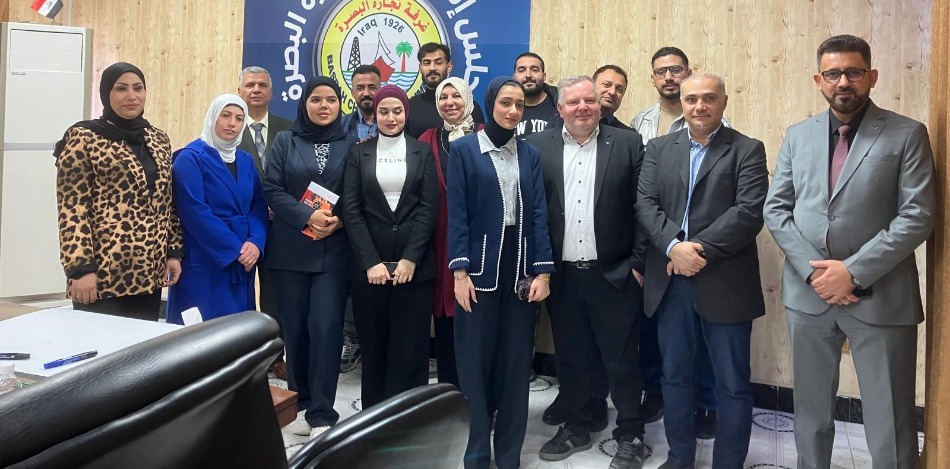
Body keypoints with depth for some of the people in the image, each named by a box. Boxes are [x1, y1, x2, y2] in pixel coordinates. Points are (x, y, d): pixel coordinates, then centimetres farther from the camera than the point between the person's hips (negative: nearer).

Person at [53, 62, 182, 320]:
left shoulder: (158, 140, 13)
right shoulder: (83, 138, -4)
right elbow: (71, 209, -9)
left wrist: (174, 252, 9)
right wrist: (80, 267, -15)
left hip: (149, 272, 6)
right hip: (103, 272, -5)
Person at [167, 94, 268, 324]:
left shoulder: (246, 160, 12)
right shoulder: (190, 158, -7)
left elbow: (259, 206, 5)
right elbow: (195, 212, -16)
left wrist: (255, 243, -13)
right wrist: (235, 250, -18)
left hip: (243, 262, 6)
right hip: (204, 262, -6)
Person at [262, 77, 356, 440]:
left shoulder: (350, 146, 6)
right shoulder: (285, 142, 7)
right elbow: (271, 190, -2)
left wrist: (339, 220, -16)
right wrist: (308, 217, -16)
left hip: (334, 251, -1)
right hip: (291, 250, 1)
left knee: (326, 328, -8)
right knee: (295, 329, 7)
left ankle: (322, 414, 0)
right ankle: (302, 404, 23)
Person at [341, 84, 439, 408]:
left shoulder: (422, 152, 7)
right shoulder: (359, 153, 8)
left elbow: (429, 207, -1)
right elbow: (351, 210, 0)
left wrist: (410, 258, -11)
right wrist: (370, 262, -10)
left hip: (414, 263, 0)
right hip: (369, 264, 1)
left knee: (410, 347, 1)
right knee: (373, 347, 6)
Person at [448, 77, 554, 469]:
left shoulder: (530, 155, 11)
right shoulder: (463, 150, 2)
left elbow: (539, 214, 4)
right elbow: (457, 214, -4)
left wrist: (543, 271, -5)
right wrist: (459, 271, -12)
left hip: (521, 268, 3)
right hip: (481, 267, -3)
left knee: (516, 361, 7)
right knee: (476, 360, 3)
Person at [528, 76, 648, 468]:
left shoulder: (627, 143, 0)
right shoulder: (538, 147, 3)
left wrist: (639, 263, -5)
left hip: (614, 273, -2)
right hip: (561, 274, 2)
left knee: (621, 359, 7)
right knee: (570, 357, 14)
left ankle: (630, 436, 24)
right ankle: (577, 428, 32)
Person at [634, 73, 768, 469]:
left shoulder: (747, 150, 0)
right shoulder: (659, 148, 10)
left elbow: (750, 211, -12)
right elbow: (645, 204, -1)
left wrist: (700, 248, -18)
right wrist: (674, 246, -17)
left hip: (725, 284, -3)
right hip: (670, 282, 3)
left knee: (733, 384, 7)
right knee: (675, 376, 15)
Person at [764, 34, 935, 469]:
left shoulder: (907, 135, -2)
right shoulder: (797, 136, 8)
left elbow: (917, 216, -9)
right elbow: (775, 209, 4)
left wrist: (854, 271, -17)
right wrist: (814, 268, -9)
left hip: (881, 297, -3)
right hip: (808, 292, 3)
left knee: (890, 421, 5)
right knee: (811, 408, 16)